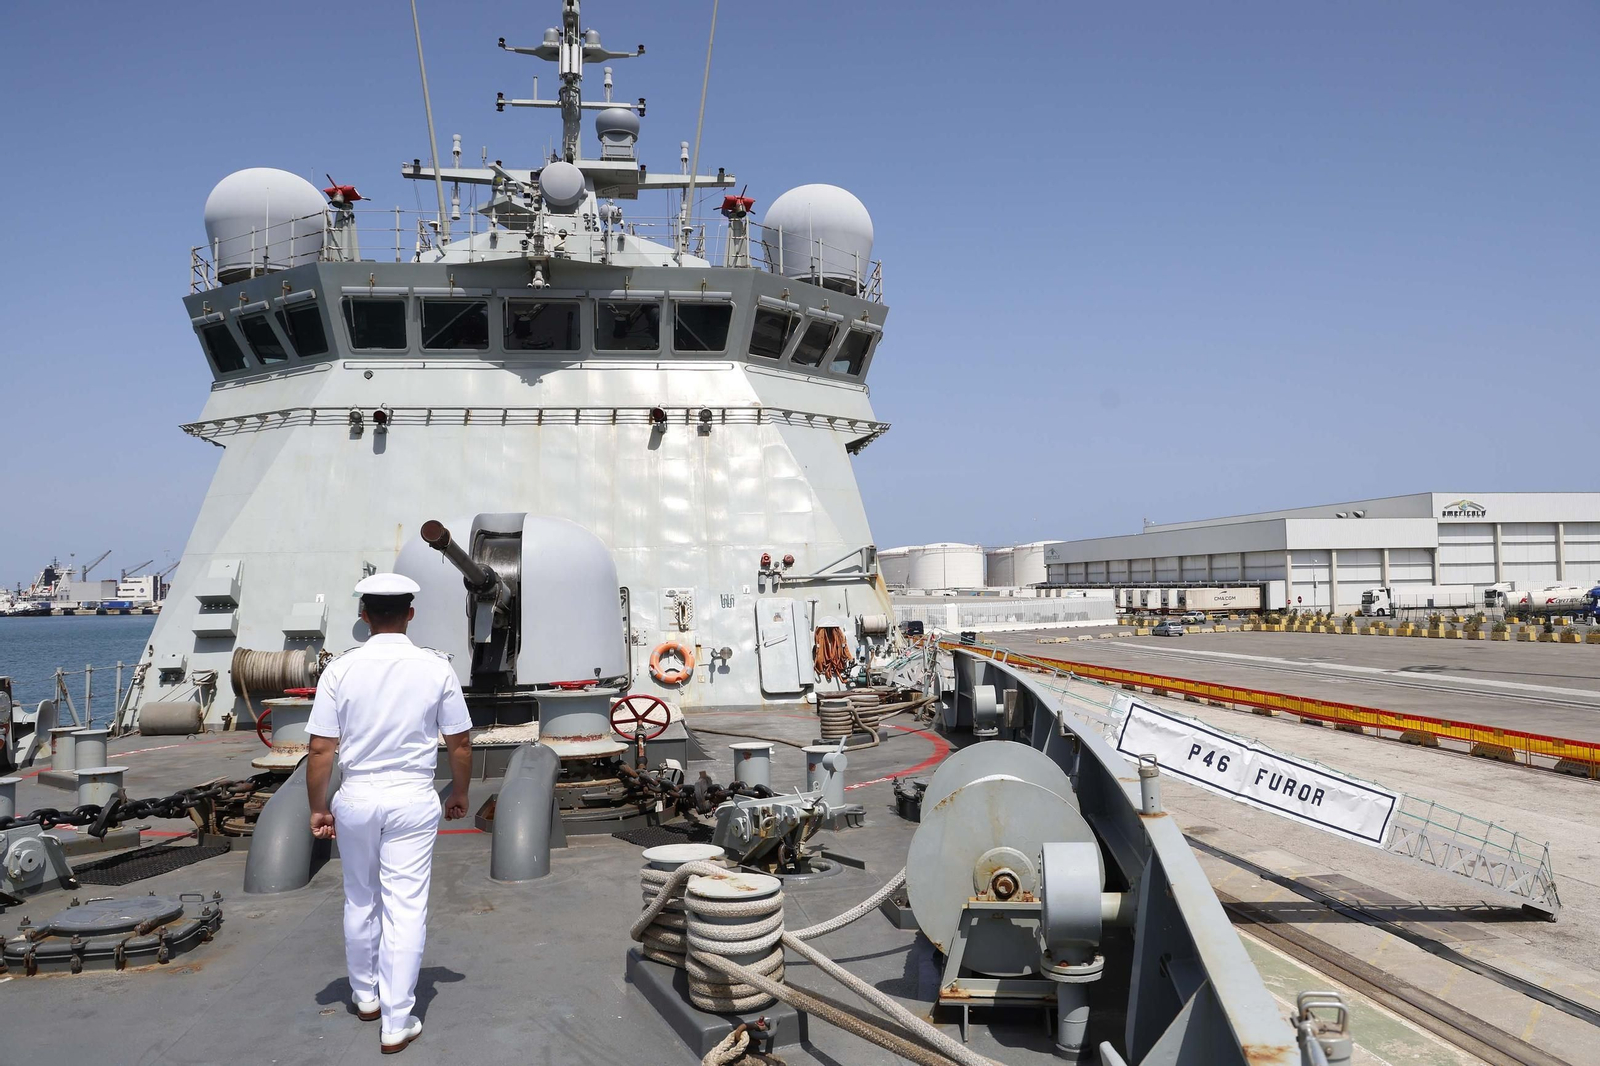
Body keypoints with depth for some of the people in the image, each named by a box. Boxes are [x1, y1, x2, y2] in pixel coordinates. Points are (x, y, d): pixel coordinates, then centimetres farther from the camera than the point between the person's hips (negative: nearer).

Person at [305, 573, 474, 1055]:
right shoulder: (436, 668, -7)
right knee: (405, 908, 4)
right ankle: (397, 1022, 8)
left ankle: (365, 996, 36)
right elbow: (460, 743, -1)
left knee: (360, 902, 19)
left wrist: (318, 807, 6)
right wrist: (459, 793, 14)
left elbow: (321, 748, -7)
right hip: (413, 799, -1)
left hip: (356, 798, 2)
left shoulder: (341, 669, -8)